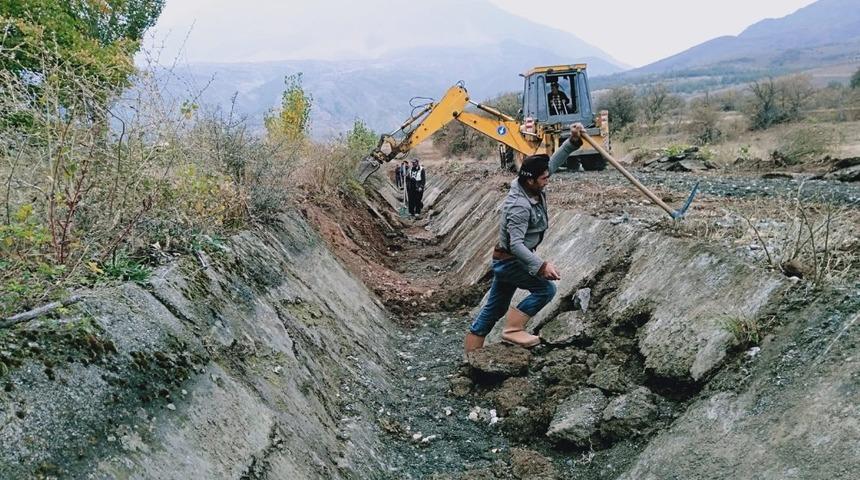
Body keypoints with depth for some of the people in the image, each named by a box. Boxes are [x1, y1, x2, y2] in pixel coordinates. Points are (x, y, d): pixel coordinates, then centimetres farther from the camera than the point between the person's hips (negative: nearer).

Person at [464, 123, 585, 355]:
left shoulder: (532, 187, -2)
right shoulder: (519, 206, -28)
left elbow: (554, 161, 6)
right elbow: (516, 244, -32)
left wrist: (573, 141, -6)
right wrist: (541, 266, -36)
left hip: (506, 261, 9)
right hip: (509, 260, -9)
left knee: (494, 308, 14)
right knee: (545, 288, -13)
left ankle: (470, 354, 23)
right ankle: (512, 329, -6)